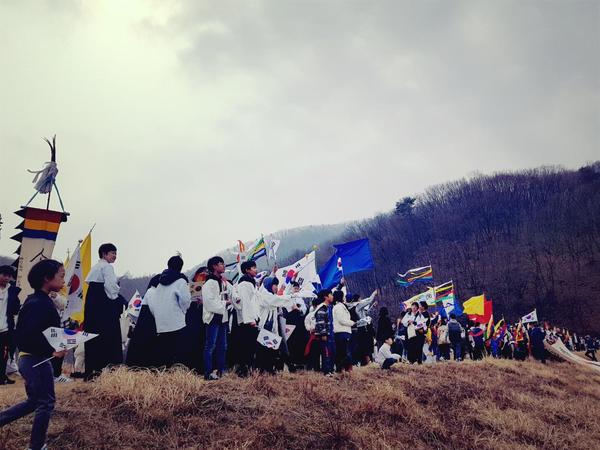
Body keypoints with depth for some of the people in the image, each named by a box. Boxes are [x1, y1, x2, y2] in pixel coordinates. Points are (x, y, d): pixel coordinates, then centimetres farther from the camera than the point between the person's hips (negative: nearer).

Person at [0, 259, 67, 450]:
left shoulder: (37, 300, 10)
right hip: (36, 360, -10)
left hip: (29, 359, 10)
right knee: (46, 402, 4)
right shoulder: (40, 303, -20)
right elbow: (27, 335, -28)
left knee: (34, 401, 21)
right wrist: (52, 351, -24)